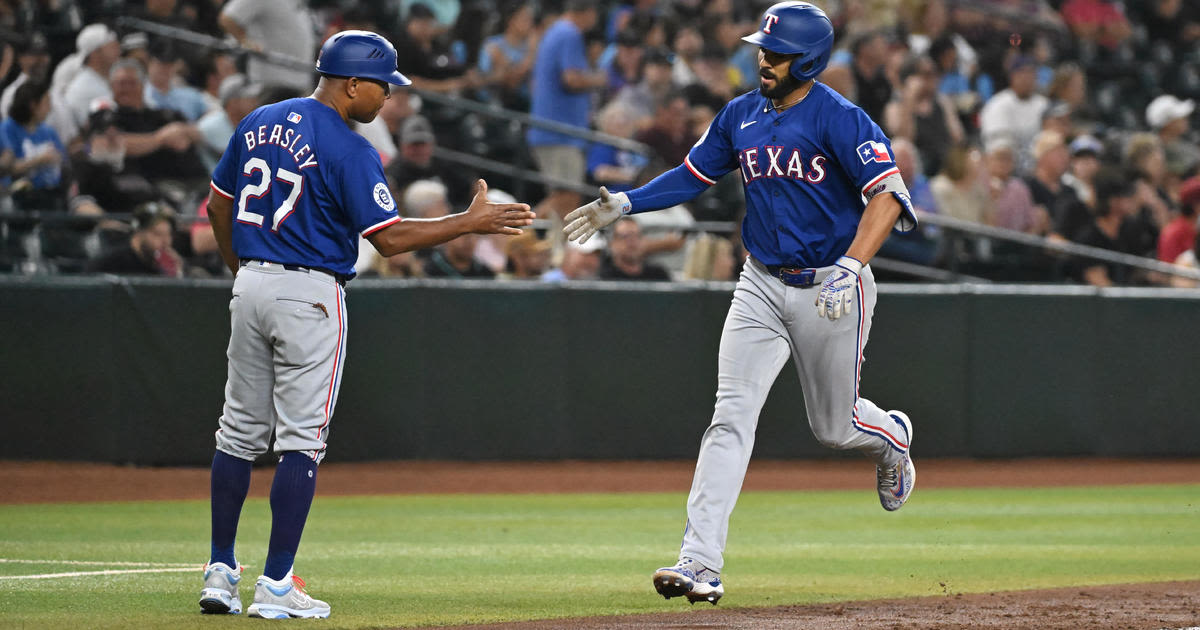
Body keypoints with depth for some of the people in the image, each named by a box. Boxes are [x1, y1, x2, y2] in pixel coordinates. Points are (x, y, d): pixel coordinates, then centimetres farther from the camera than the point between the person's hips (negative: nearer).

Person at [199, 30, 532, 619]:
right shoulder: (349, 150, -13)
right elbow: (389, 238, -15)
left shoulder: (258, 123, 8)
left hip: (251, 286, 7)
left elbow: (219, 203, 15)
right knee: (300, 439, -2)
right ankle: (276, 586, -4)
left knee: (241, 431, 13)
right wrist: (471, 222, -9)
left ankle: (219, 572, 14)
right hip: (309, 295, -7)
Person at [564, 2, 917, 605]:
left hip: (830, 287, -4)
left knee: (834, 426, 10)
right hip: (762, 285, 4)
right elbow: (693, 174, 16)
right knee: (731, 416, -10)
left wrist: (850, 267, -35)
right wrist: (624, 203, 3)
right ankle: (700, 563, -17)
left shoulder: (839, 119, -15)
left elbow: (887, 195, -23)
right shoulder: (741, 115, 5)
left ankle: (891, 435, 49)